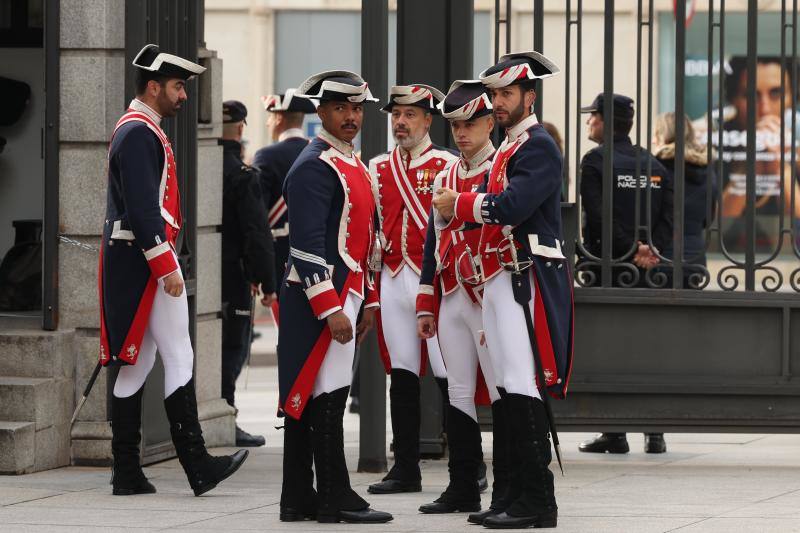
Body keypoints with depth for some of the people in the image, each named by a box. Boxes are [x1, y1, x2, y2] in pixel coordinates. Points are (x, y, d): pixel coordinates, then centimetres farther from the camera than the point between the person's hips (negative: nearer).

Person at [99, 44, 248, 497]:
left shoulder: (142, 131, 20)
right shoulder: (139, 133, -14)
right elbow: (144, 207, -21)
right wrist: (167, 266, -22)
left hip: (131, 264, 11)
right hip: (146, 257, -11)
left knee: (137, 365, 8)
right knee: (179, 359, -9)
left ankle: (128, 475, 8)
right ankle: (198, 467, -10)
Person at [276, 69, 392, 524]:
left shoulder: (356, 166, 18)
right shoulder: (315, 167, -12)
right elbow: (307, 244, -19)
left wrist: (368, 302, 19)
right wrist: (332, 310, -22)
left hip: (347, 295, 10)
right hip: (320, 299, -9)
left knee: (307, 398, 10)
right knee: (325, 396, -8)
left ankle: (299, 500, 13)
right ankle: (335, 499, -6)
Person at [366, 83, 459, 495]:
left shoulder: (447, 165, -1)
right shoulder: (378, 168, 13)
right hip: (393, 278, 5)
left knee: (449, 375, -5)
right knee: (402, 374, 6)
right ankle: (406, 468, 10)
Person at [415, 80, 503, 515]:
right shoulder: (444, 178, 15)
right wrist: (426, 306, 14)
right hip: (451, 299, 6)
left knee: (501, 391, -4)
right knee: (458, 393, 7)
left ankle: (506, 490, -1)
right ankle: (463, 487, 11)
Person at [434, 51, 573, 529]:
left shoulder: (539, 146, -10)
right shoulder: (508, 148, 21)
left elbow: (512, 205, -22)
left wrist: (458, 204, -10)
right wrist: (459, 209, 7)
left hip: (530, 283, -10)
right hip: (502, 282, 10)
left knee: (524, 391, -11)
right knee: (510, 391, 10)